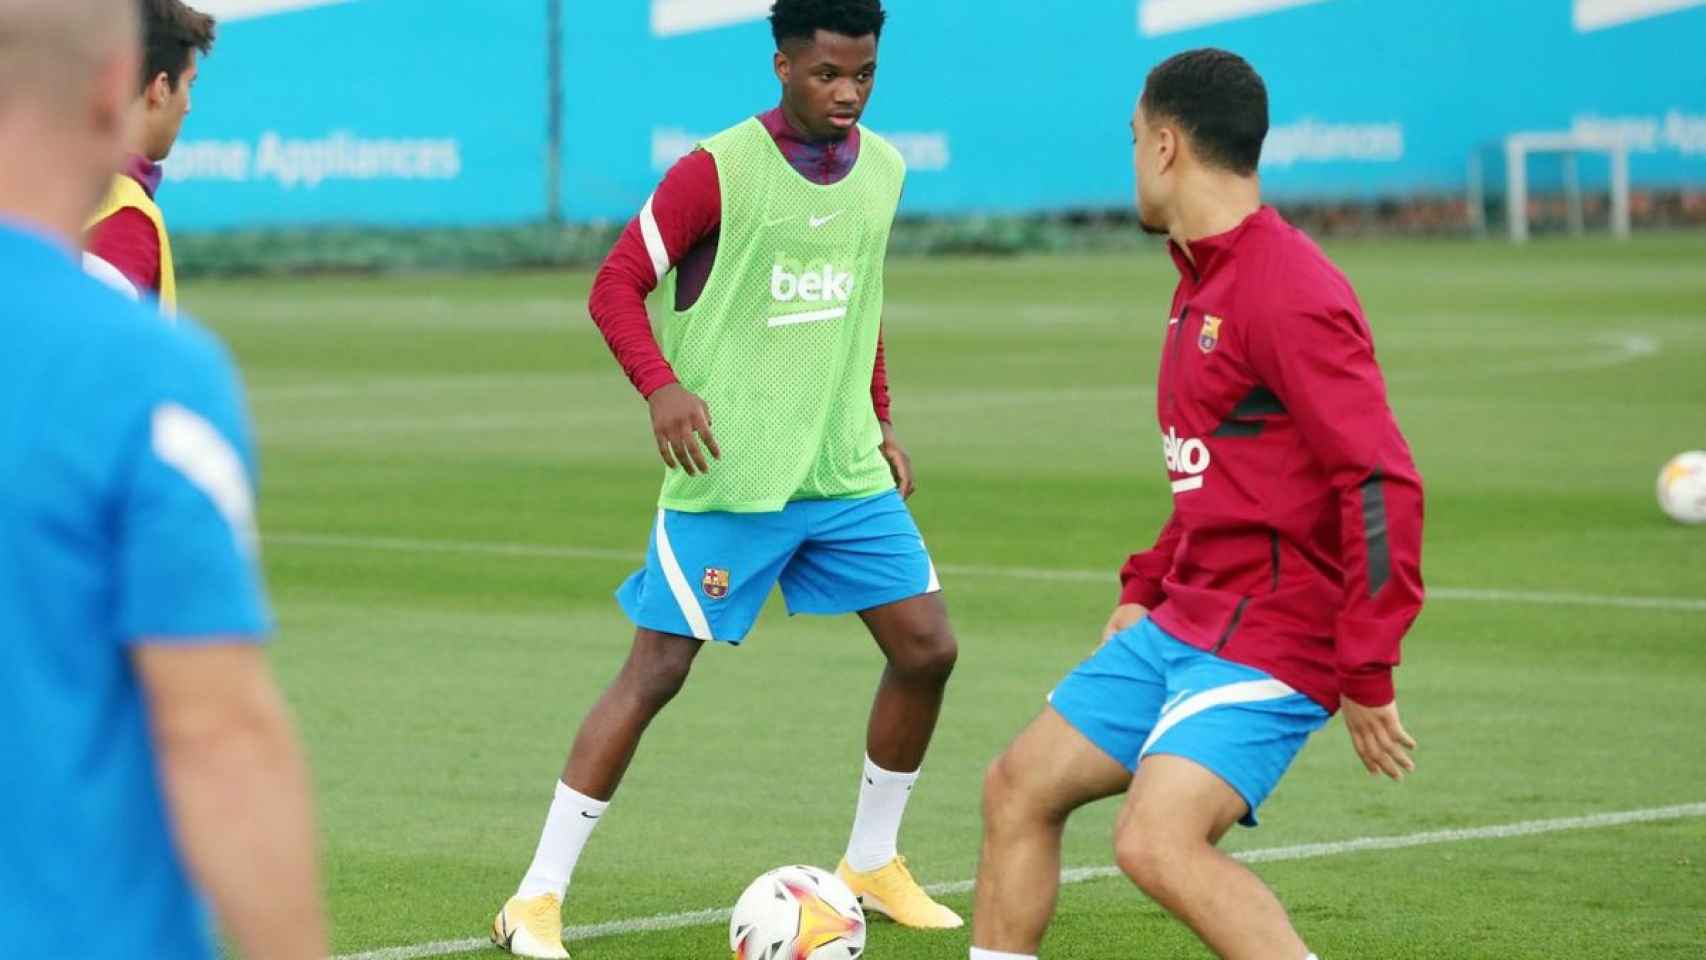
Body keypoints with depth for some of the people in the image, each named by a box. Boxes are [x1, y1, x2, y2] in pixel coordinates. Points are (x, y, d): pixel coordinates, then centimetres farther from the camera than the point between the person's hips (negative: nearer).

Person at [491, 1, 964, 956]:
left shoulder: (881, 170, 7)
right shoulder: (718, 170, -12)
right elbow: (616, 286, -10)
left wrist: (880, 421, 18)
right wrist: (662, 385, -25)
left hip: (847, 473, 6)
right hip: (728, 478, -6)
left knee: (928, 647, 4)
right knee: (658, 669, -7)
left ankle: (873, 863, 23)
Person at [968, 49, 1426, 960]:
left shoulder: (1288, 292, -18)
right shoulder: (1201, 283, 14)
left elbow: (1383, 484, -23)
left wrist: (1367, 676, -23)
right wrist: (1146, 587, 20)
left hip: (1270, 639, -10)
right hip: (1182, 625, 10)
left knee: (1157, 843, -26)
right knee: (1019, 787, 13)